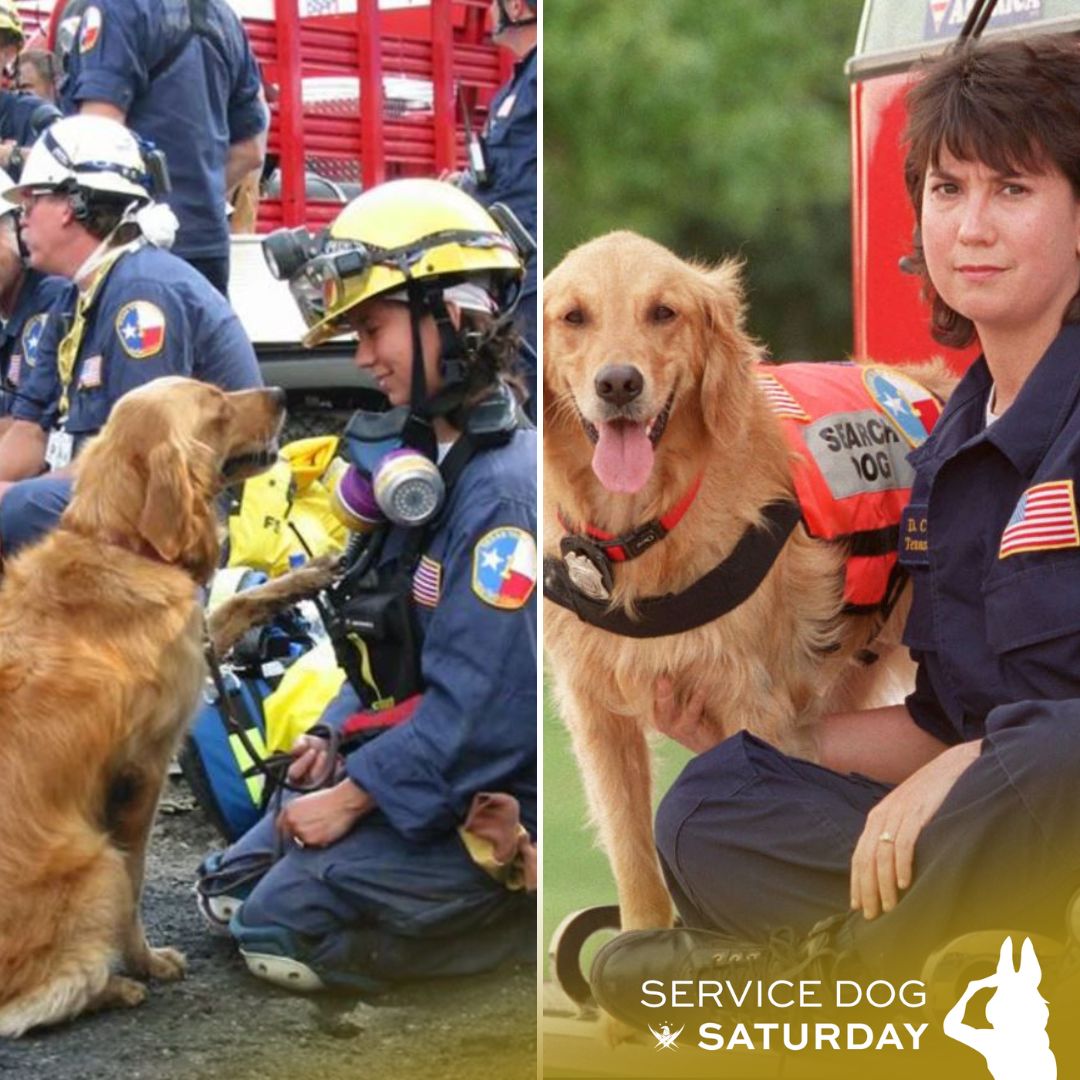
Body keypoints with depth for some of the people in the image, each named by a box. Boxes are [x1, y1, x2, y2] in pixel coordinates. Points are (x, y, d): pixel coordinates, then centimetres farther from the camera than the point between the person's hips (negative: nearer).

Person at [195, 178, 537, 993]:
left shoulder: (506, 490, -25)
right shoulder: (430, 456, 6)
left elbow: (477, 712, -27)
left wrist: (350, 798, -18)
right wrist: (340, 734, 6)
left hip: (492, 804, -10)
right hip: (429, 763, 10)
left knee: (283, 930, -13)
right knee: (230, 890, 12)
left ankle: (526, 911, -2)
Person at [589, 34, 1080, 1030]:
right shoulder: (949, 448, 16)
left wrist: (964, 770, -21)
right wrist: (742, 736, 19)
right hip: (994, 823, 7)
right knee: (707, 808, -5)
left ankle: (845, 959, -14)